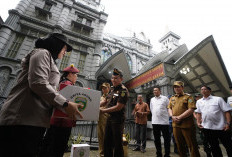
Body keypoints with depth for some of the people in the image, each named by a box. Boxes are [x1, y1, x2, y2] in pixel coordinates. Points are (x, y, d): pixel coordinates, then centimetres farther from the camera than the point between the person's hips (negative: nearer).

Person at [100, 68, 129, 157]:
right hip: (110, 117, 8)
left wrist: (103, 110, -15)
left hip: (118, 119, -8)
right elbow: (108, 100, 18)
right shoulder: (113, 89, 8)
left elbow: (118, 107, -20)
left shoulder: (123, 91, -15)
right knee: (107, 141, 19)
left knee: (117, 142, 7)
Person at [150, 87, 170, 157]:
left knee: (166, 139, 7)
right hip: (155, 122, 4)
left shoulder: (165, 98, -2)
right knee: (156, 139, 13)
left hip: (164, 121, -4)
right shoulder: (152, 99, 11)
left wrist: (167, 116, 2)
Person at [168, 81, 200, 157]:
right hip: (175, 125, 5)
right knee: (179, 145, 17)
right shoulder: (172, 98, 13)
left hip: (186, 125, -5)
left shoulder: (188, 97, -4)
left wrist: (180, 117, -19)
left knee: (192, 145, 6)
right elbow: (169, 108, 12)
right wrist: (172, 116, -7)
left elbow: (191, 109, -14)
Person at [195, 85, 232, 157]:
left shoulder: (218, 99, 0)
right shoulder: (199, 101, 10)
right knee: (214, 147, 15)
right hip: (206, 128, 3)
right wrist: (198, 122, 7)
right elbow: (198, 113, 16)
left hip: (221, 127, -3)